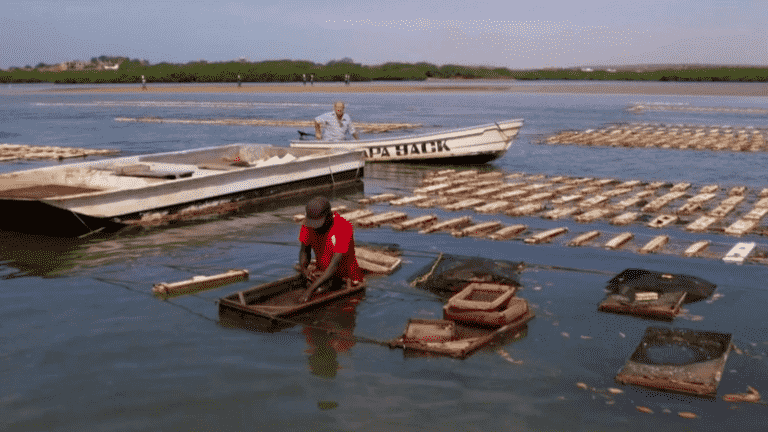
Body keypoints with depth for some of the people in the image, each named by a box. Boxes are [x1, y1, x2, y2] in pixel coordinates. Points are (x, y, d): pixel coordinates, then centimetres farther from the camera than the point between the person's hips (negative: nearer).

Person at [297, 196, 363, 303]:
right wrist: (303, 267, -21)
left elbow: (334, 266, -33)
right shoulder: (308, 226, -12)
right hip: (323, 274, 4)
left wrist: (310, 289, -39)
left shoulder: (343, 228, -30)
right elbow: (304, 251, 3)